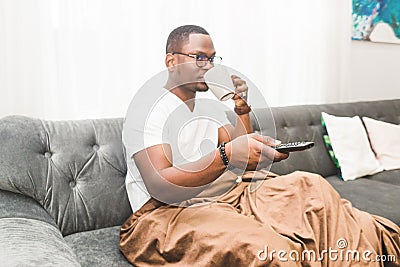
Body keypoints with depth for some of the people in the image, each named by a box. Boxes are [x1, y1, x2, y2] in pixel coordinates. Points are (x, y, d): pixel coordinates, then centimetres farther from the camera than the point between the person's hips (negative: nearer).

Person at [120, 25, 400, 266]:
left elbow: (240, 158, 15)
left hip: (227, 194, 8)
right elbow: (159, 185, -23)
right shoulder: (150, 106, -10)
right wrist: (226, 155, -35)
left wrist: (242, 110, 2)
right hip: (166, 212, -7)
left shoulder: (209, 106, 16)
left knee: (309, 186, -11)